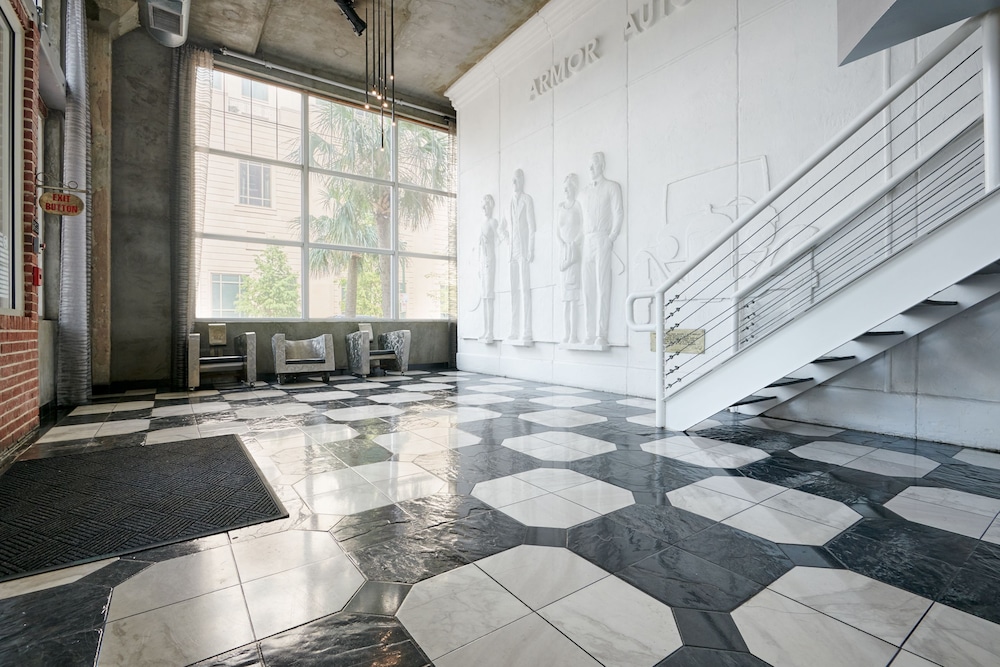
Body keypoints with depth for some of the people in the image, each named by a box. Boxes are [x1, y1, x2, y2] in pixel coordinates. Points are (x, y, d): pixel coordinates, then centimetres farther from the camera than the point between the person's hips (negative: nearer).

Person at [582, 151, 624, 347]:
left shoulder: (612, 187, 8)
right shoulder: (587, 190, 24)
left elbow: (619, 213, -1)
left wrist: (612, 237, -12)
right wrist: (584, 239, 7)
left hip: (602, 239, -5)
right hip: (587, 241, 6)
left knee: (602, 287, -11)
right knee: (588, 288, 0)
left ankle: (601, 335, -14)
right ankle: (591, 334, 1)